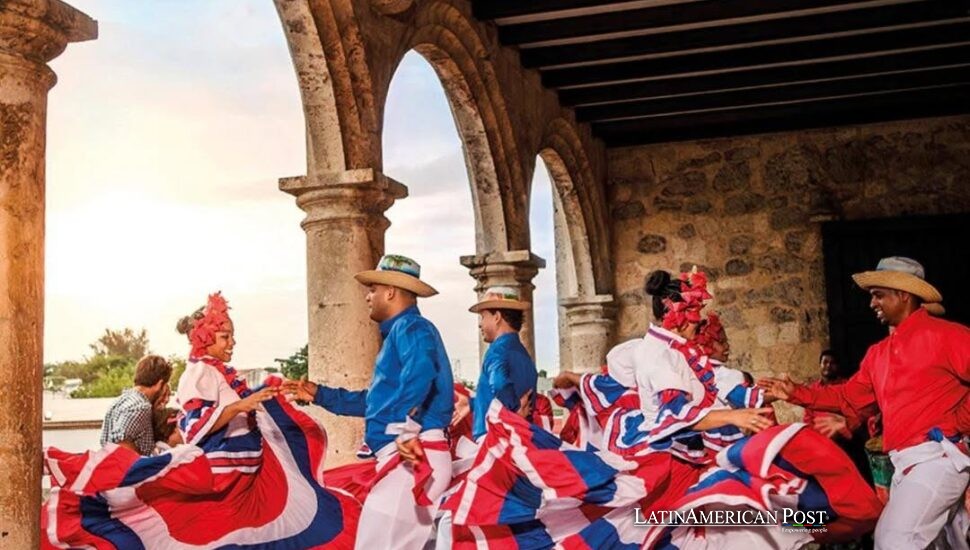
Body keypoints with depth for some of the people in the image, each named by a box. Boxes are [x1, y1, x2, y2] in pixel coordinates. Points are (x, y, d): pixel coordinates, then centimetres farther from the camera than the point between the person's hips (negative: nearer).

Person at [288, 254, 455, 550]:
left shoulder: (410, 328, -7)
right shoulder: (399, 332, 26)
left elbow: (420, 372, -31)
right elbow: (376, 400, 33)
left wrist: (406, 429, -35)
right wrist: (320, 395, 34)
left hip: (410, 458, -10)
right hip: (406, 459, 10)